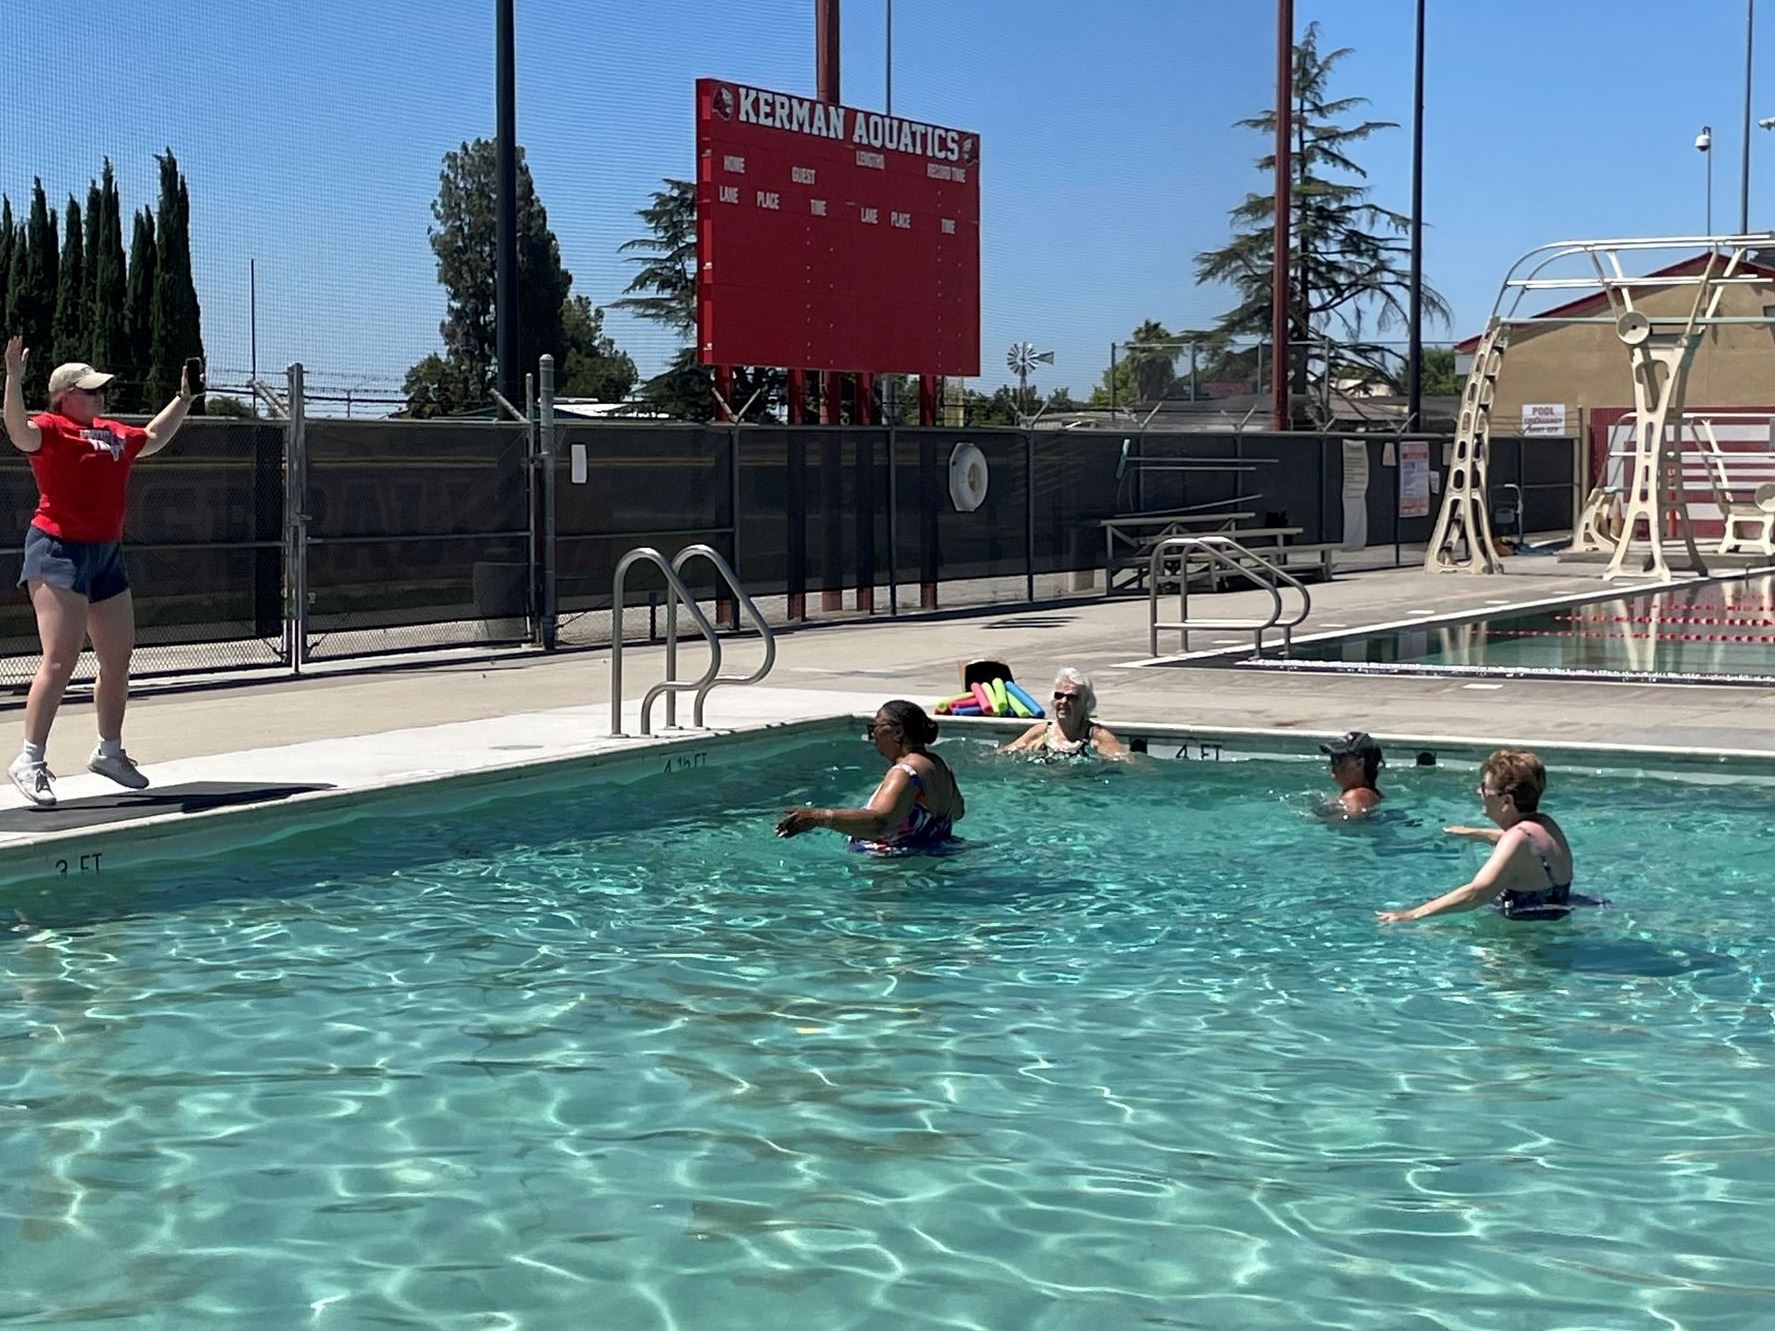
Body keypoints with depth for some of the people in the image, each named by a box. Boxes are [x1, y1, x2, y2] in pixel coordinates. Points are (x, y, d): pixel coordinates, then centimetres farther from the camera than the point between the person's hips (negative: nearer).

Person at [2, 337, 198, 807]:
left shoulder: (113, 434, 18)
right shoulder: (50, 429, -6)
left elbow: (152, 438, 37)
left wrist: (183, 400, 37)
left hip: (107, 554, 8)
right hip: (59, 551, -8)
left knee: (119, 659, 12)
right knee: (60, 660, -15)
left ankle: (110, 751, 27)